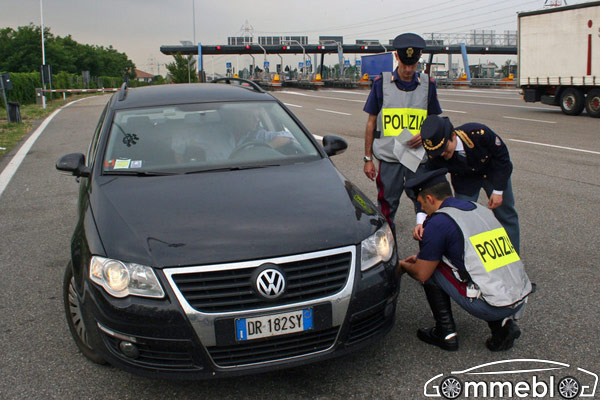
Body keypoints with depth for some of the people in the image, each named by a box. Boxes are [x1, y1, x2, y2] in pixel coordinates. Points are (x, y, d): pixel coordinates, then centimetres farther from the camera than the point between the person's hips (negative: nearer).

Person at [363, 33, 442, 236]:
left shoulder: (427, 84, 5)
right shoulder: (381, 83, 0)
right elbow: (371, 123, 4)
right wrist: (368, 158, 2)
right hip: (389, 158, -1)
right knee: (386, 207, 6)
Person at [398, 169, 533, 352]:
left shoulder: (438, 222, -8)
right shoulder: (481, 209, 15)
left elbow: (422, 274, -1)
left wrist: (403, 266, 21)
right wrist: (424, 257, 35)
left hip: (490, 307, -7)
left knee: (431, 269, 8)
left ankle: (446, 333, 13)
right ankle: (503, 323, 15)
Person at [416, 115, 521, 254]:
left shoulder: (478, 133, -40)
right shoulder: (435, 156, -32)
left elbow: (502, 156, -23)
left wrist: (498, 190, -20)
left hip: (493, 172, -1)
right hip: (464, 179, 1)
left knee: (506, 215, 9)